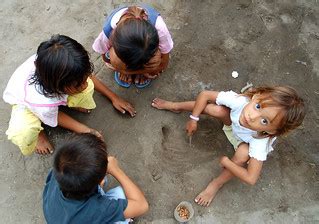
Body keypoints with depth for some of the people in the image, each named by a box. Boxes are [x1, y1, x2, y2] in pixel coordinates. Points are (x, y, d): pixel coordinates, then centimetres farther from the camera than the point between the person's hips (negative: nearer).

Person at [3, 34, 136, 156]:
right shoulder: (42, 103, -45)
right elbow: (55, 119, -20)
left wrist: (113, 98, -5)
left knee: (88, 87, -28)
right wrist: (86, 131, -13)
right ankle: (38, 131, 4)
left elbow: (89, 78, -12)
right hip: (24, 100, -3)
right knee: (23, 136, -33)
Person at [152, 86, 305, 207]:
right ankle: (177, 106, 2)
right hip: (233, 124, 2)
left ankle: (217, 183, -6)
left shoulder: (260, 142, -44)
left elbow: (251, 179, -40)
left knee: (243, 153, -36)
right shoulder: (240, 101, -41)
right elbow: (205, 95, -27)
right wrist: (194, 119, -23)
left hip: (249, 145, -2)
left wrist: (225, 161, -28)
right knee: (214, 109, -28)